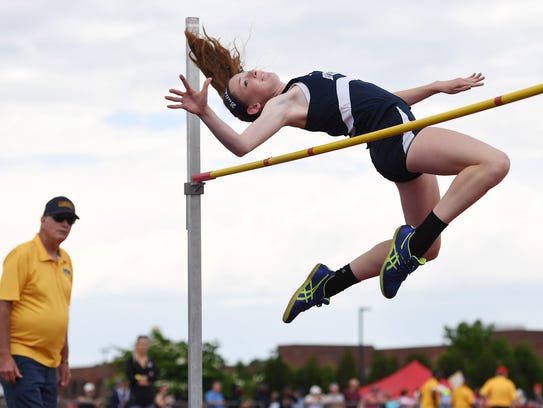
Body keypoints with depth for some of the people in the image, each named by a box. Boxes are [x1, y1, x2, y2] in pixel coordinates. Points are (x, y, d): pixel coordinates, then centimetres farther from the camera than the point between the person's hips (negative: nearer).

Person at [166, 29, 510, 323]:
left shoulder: (310, 91, 21)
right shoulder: (282, 105, -6)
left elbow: (379, 100, 28)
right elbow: (242, 145, -24)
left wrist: (437, 87, 28)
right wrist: (205, 113, -38)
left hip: (403, 140, 9)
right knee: (494, 163, -23)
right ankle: (414, 241, -27)